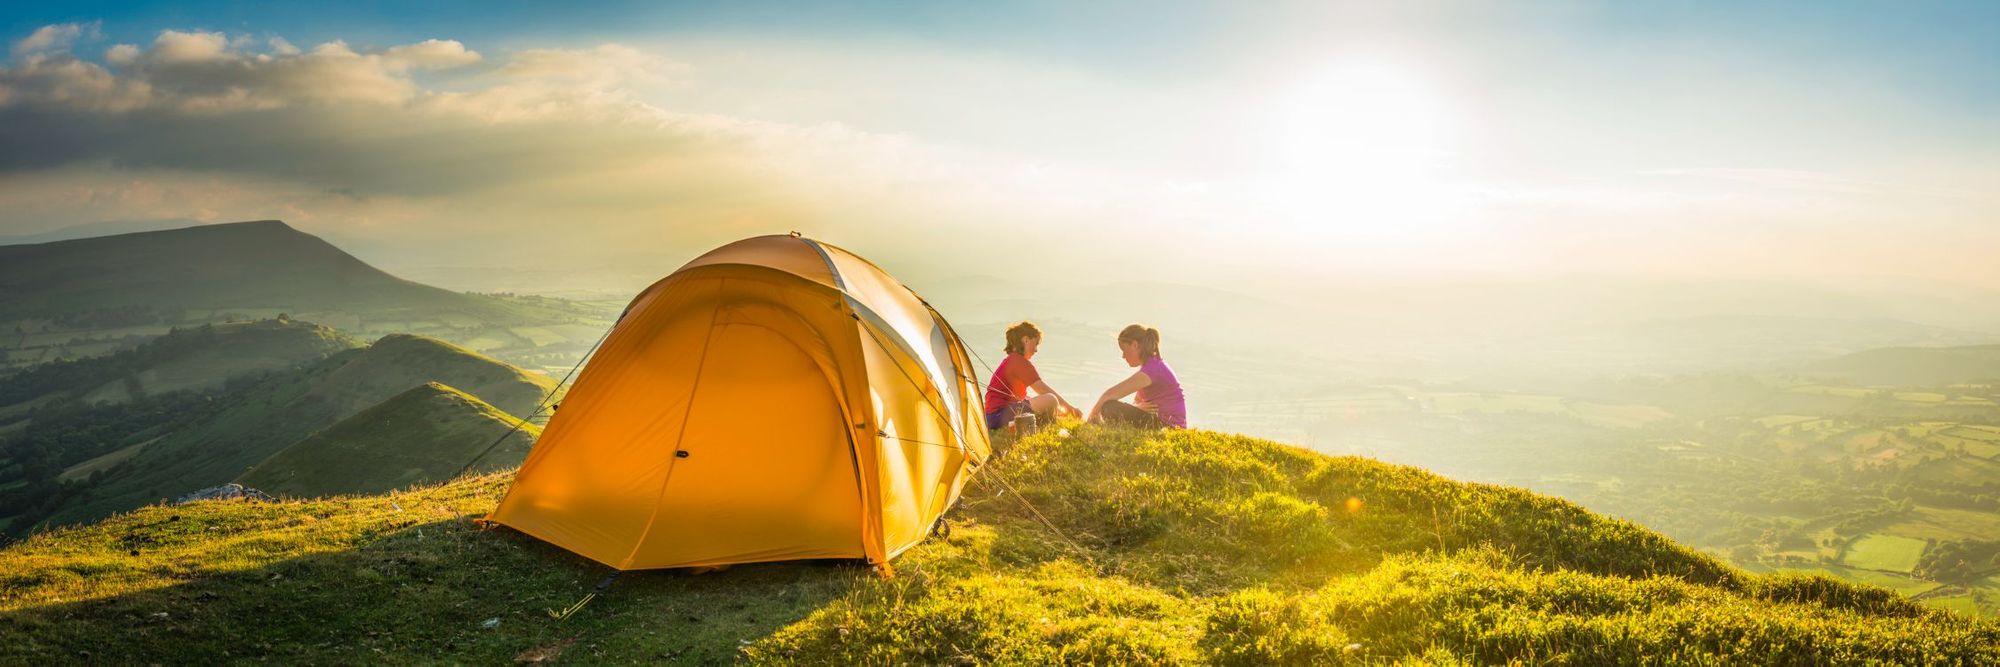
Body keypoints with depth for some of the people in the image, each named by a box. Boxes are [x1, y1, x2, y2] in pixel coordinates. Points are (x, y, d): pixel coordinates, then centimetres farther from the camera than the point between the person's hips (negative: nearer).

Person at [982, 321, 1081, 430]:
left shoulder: (1010, 360, 19)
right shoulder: (1020, 362, -13)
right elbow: (1044, 390, -13)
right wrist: (1070, 408, -4)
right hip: (998, 415, -11)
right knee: (1050, 401, -25)